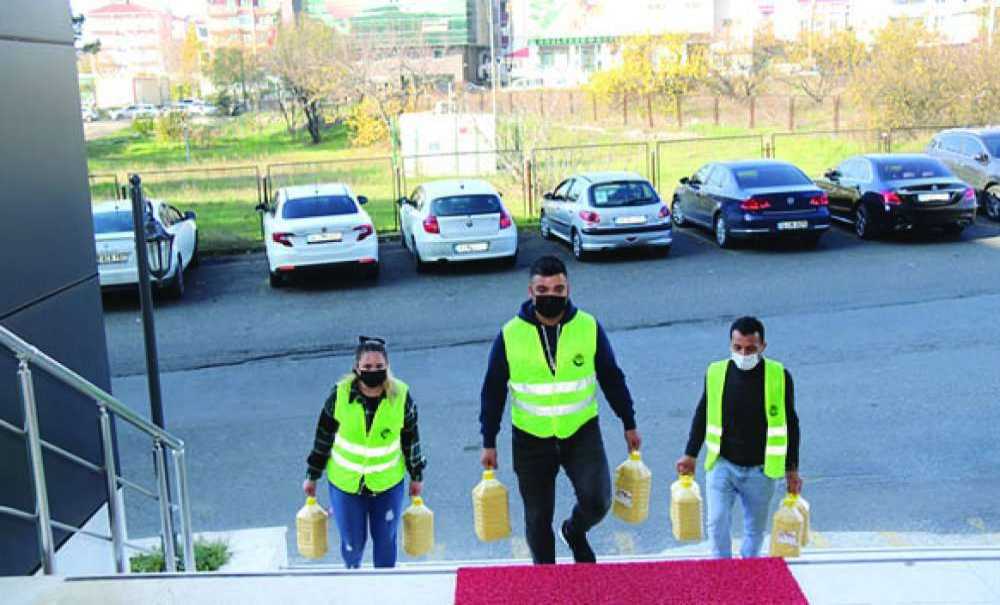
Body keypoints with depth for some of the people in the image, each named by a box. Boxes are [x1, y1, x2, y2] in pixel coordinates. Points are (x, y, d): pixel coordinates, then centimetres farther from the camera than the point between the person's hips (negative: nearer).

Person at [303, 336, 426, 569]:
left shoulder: (401, 396, -14)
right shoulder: (340, 395, -15)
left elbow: (411, 439, 0)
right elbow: (323, 437, -2)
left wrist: (416, 476, 9)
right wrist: (312, 476, 6)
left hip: (388, 483, 0)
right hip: (345, 482, 0)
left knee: (385, 541, 12)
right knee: (353, 542, 12)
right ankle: (352, 570, 47)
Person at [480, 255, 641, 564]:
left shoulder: (589, 327, -6)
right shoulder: (510, 335, -8)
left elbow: (612, 379, 7)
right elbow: (493, 392, 1)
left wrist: (629, 424, 12)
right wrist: (489, 443, 3)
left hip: (582, 433, 0)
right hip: (531, 440, 0)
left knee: (597, 502, -14)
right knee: (538, 518, 10)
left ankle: (575, 531, 22)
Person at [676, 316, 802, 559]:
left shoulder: (779, 376, -9)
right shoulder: (716, 372, -6)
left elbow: (790, 424, 2)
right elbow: (703, 415, 8)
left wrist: (792, 469, 4)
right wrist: (690, 455, 10)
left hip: (760, 470, 0)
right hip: (722, 465, 0)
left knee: (756, 529, 13)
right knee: (717, 523, -8)